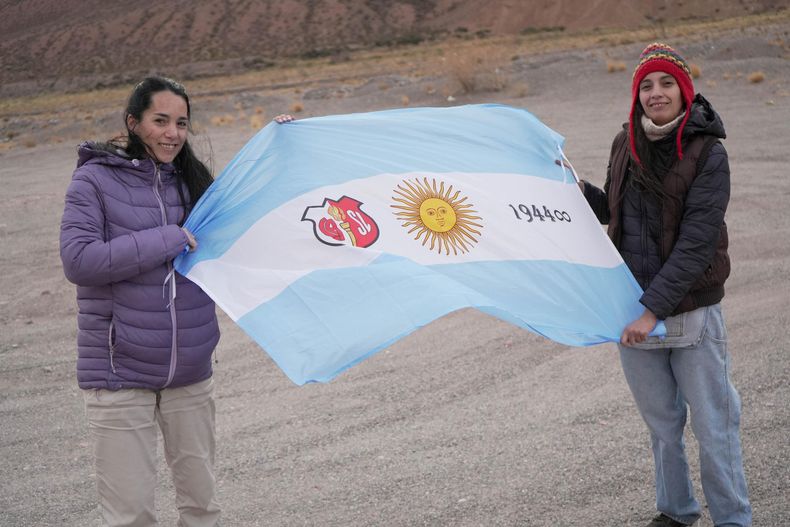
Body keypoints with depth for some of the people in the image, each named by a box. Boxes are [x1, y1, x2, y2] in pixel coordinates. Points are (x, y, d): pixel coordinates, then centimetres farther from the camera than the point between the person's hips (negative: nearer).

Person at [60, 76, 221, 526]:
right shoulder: (96, 179, -6)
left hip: (191, 373, 5)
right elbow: (78, 260, -16)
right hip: (120, 374, -5)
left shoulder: (193, 181, 9)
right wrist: (167, 240, -18)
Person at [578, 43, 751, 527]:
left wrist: (654, 309, -25)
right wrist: (580, 190, 0)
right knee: (662, 423, 18)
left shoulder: (707, 152, -13)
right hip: (633, 307, 5)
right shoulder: (626, 145, 4)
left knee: (713, 425, 2)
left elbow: (696, 242, -20)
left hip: (692, 310, -5)